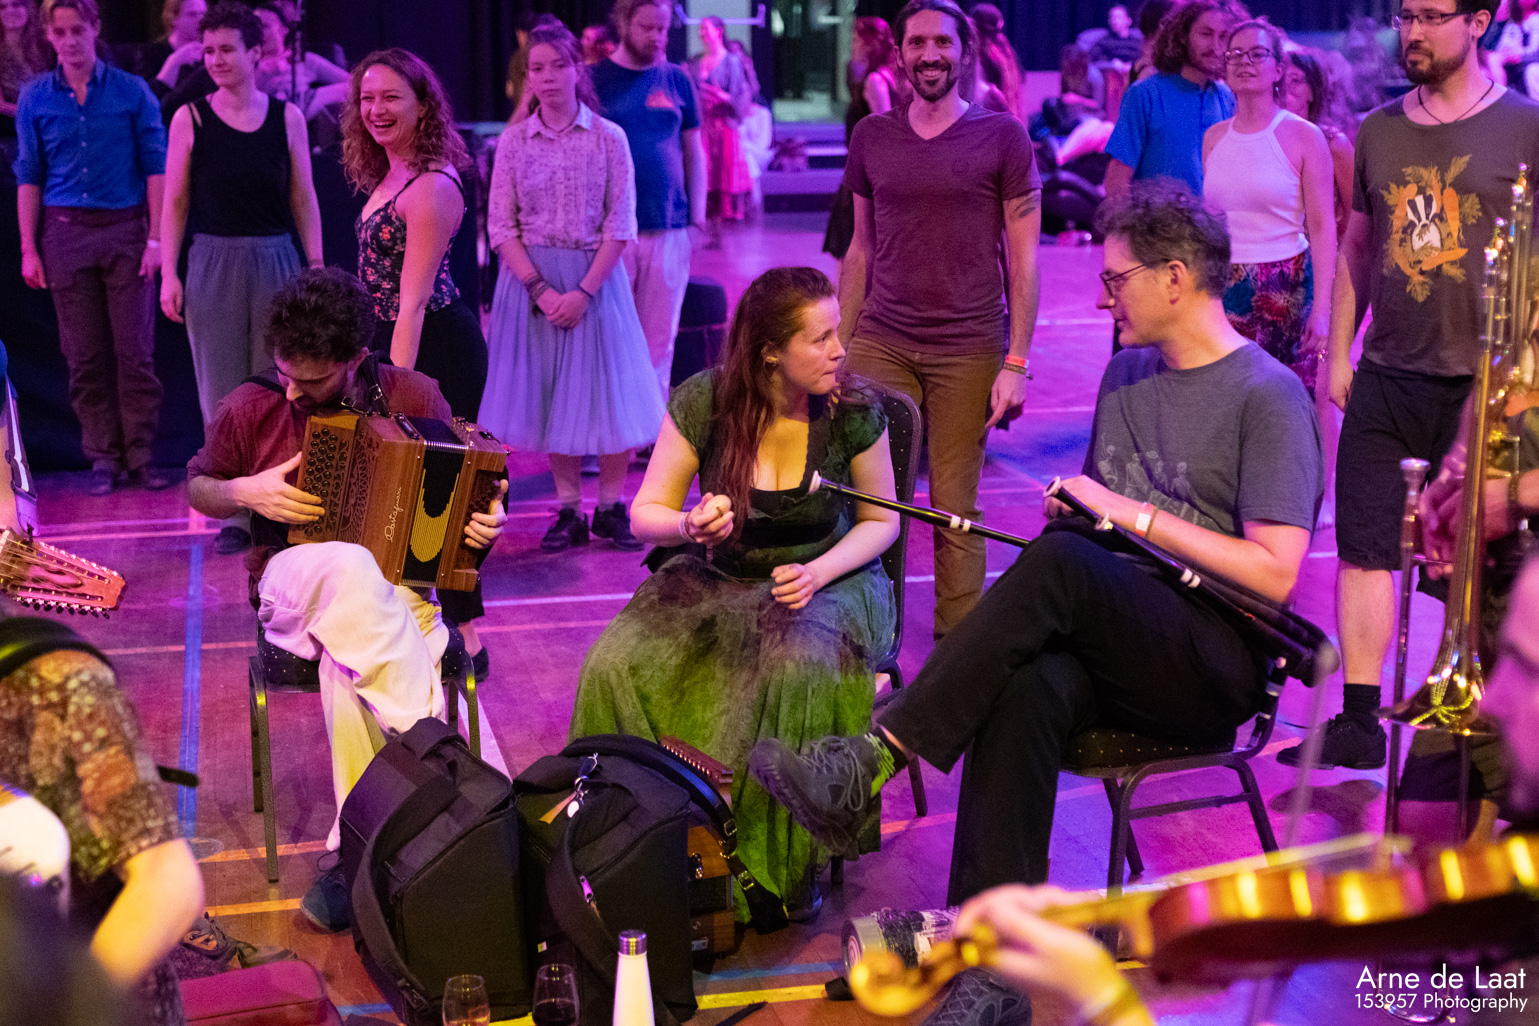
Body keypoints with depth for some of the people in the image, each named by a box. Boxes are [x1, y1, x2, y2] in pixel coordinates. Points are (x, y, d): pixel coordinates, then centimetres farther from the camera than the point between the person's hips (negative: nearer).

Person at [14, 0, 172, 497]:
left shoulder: (132, 92, 2)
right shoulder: (35, 98, 7)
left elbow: (156, 168, 2)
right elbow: (29, 176, 9)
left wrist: (156, 239, -5)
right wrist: (29, 248, 3)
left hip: (124, 231, -1)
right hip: (65, 232, 2)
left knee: (135, 350, -4)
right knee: (84, 356, 3)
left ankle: (140, 454, 2)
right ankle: (103, 456, 9)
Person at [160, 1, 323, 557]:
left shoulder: (287, 117, 4)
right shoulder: (190, 119, 1)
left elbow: (303, 199, 7)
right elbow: (175, 202, 3)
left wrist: (317, 268, 4)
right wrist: (168, 273, -4)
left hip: (275, 261, 1)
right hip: (214, 263, -1)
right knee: (223, 392, 1)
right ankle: (235, 515, 7)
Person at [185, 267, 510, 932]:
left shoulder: (414, 396, 2)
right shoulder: (248, 409, 2)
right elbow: (198, 487, 17)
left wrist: (484, 522, -9)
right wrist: (246, 491, -6)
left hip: (399, 584, 0)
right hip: (294, 586, 0)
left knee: (351, 665, -36)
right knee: (348, 565, -38)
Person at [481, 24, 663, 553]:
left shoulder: (609, 138, -2)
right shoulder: (513, 141, 2)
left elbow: (620, 226, -5)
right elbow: (501, 227, 0)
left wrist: (584, 291, -14)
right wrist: (540, 289, -12)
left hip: (595, 277, -1)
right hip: (531, 279, 1)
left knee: (608, 392, -1)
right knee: (551, 395, 5)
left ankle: (611, 506, 13)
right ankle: (569, 511, 14)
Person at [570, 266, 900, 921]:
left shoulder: (853, 411, -10)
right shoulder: (702, 402, -10)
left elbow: (881, 521, 2)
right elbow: (645, 514, -3)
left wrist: (817, 574, -16)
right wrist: (689, 526, -27)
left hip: (824, 577, -2)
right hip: (715, 577, 2)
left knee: (796, 673, -36)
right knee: (617, 665, -25)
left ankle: (788, 867, -17)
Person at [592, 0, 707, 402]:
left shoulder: (677, 80, 9)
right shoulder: (594, 79, 2)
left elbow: (693, 151, 13)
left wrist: (698, 214, 5)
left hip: (668, 230, 2)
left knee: (659, 338, 7)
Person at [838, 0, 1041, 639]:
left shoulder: (1002, 138, 1)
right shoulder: (871, 137, 10)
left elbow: (1023, 259, 0)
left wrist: (1016, 364, -6)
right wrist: (838, 345, 10)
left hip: (968, 352, -2)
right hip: (880, 345, 2)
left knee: (954, 511, 0)